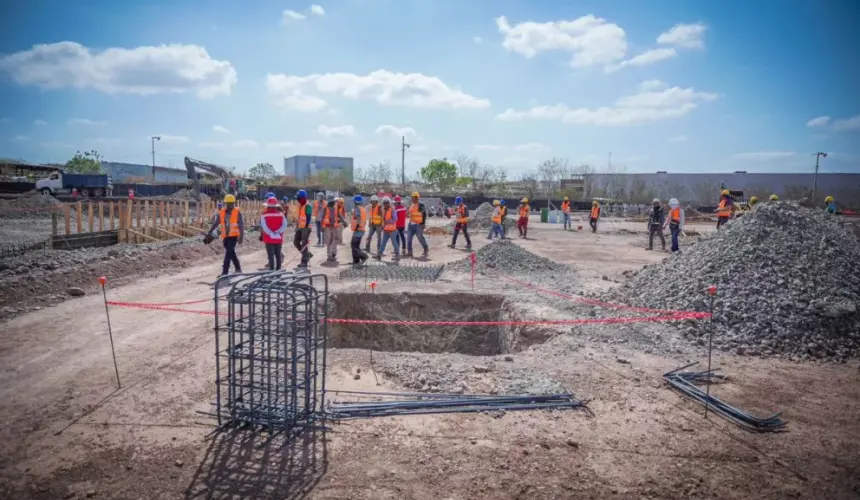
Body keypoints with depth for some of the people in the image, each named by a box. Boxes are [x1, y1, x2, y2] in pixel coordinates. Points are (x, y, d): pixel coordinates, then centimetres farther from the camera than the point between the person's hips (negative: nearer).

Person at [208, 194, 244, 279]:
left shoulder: (237, 212, -5)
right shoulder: (221, 213, 5)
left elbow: (241, 225, -7)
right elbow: (215, 223, 6)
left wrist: (241, 237, -13)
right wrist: (209, 233, -2)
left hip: (234, 236, -5)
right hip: (225, 236, 5)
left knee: (228, 253, -12)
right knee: (231, 253, 14)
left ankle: (225, 272, -12)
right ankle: (238, 269, 30)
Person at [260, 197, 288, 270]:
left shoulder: (264, 215, -8)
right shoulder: (281, 214, 1)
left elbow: (263, 227, -14)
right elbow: (284, 226, -7)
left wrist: (271, 233, -12)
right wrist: (278, 232, -12)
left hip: (269, 239, -3)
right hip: (279, 238, 3)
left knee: (271, 255, 2)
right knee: (278, 254, 12)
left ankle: (271, 268, 2)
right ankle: (278, 268, 17)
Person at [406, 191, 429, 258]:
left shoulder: (420, 205, -10)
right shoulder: (411, 205, 13)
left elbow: (424, 214, -12)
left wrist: (423, 223, -15)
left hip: (418, 225, -7)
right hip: (411, 224, 7)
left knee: (420, 238, 2)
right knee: (409, 239, 4)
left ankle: (426, 249, 23)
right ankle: (409, 252, 9)